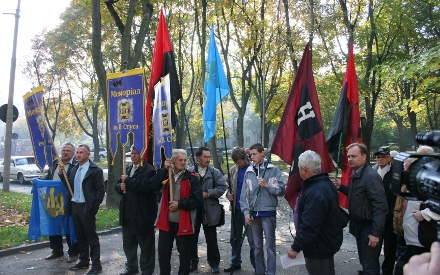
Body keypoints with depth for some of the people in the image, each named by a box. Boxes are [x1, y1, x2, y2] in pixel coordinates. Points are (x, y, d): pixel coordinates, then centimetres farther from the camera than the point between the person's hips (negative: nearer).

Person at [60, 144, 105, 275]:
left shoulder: (95, 170, -10)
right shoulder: (74, 169, 12)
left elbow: (100, 191, -12)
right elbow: (69, 186, 13)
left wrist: (93, 208, -16)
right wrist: (62, 172, 3)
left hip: (86, 208, -7)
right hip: (74, 206, 7)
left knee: (92, 237, 0)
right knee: (80, 236, 16)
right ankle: (84, 261, 29)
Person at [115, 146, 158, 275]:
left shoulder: (149, 169, -12)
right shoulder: (128, 168, 15)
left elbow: (145, 186, -28)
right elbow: (117, 185, 16)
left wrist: (128, 180, -19)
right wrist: (121, 186, -7)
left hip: (142, 214, -8)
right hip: (127, 213, 8)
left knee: (146, 244, 6)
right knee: (128, 243, 20)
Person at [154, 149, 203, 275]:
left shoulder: (192, 178, -6)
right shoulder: (166, 174, 5)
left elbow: (197, 200, -11)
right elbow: (154, 185, -14)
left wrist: (180, 204, -15)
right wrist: (164, 169, -18)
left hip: (183, 222, -3)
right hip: (166, 220, 3)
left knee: (184, 252, 9)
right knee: (163, 251, 14)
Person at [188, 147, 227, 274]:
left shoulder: (215, 172, 0)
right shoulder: (189, 172, 0)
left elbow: (222, 187, -8)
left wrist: (207, 193, -15)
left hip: (210, 210, -1)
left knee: (211, 239, 9)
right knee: (192, 238, 12)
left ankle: (214, 264, 24)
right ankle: (192, 262, 29)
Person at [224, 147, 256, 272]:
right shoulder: (233, 170, 6)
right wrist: (228, 194, -3)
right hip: (236, 209, 6)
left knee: (252, 239, 2)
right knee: (235, 238, 17)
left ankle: (256, 265, 16)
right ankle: (235, 262, 32)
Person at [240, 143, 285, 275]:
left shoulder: (273, 169, -5)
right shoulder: (248, 172, 5)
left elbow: (282, 190, -5)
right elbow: (244, 194, 5)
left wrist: (267, 185, -17)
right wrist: (246, 211, -2)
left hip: (268, 213, -4)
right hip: (253, 213, 4)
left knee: (270, 246, 3)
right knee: (257, 246, 15)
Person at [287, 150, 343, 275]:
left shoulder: (315, 193, -30)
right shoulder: (327, 184, 5)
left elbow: (309, 227, -30)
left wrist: (295, 247, -20)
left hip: (319, 248, -10)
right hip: (327, 243, 10)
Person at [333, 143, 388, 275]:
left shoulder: (371, 176, -22)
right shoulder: (356, 174, 7)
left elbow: (380, 206, -24)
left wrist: (375, 233, -23)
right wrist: (341, 187, 1)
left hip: (369, 227, -9)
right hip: (359, 224, 9)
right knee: (363, 261, 22)